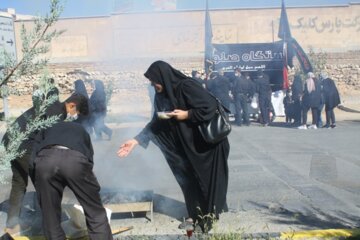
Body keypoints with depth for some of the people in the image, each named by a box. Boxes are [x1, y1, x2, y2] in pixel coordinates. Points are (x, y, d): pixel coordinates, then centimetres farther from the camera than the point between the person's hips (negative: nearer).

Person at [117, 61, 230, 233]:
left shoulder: (186, 86, -24)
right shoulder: (161, 96, 0)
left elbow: (211, 106, -27)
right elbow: (155, 123, 2)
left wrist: (187, 115, -22)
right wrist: (136, 140, -5)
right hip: (189, 144, 8)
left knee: (208, 179, 3)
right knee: (189, 179, 11)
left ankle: (209, 216, 18)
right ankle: (195, 215, 26)